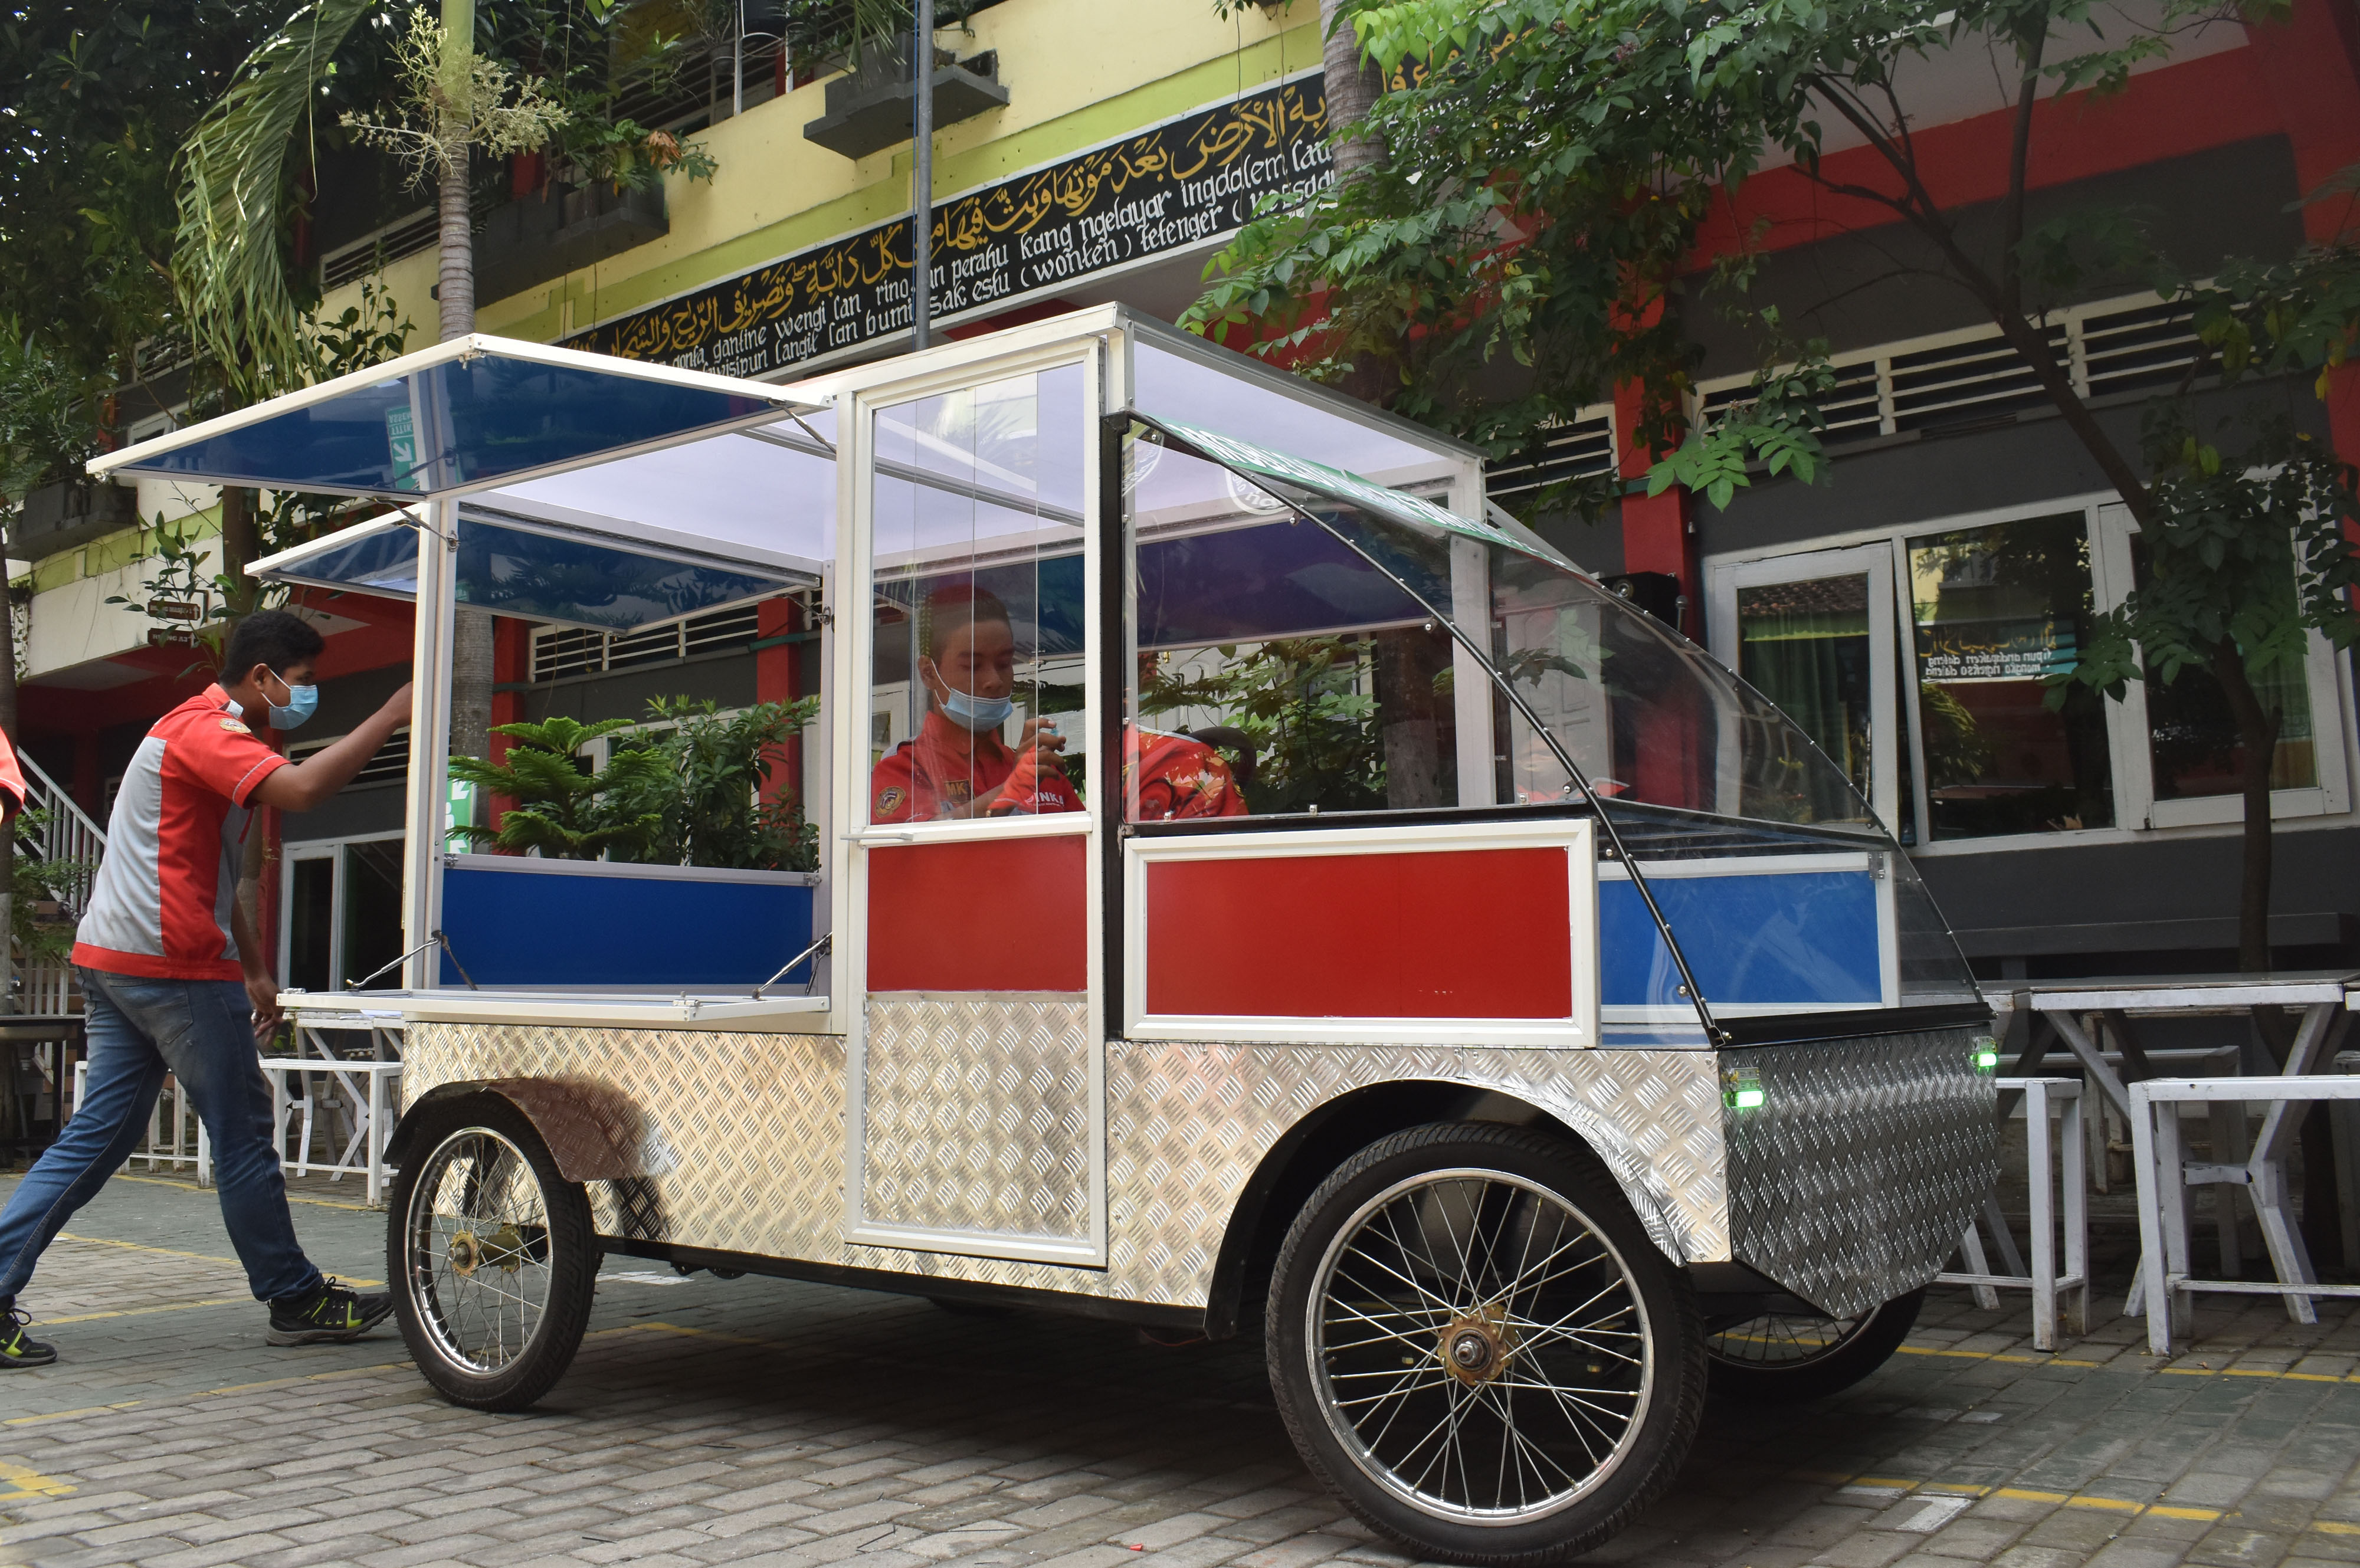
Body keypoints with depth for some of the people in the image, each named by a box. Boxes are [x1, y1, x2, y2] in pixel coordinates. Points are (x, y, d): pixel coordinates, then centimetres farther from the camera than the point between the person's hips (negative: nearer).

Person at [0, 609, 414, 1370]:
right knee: (241, 1135, 1)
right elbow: (302, 788, -33)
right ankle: (296, 1300, 12)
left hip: (112, 963, 10)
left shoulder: (203, 730, 21)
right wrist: (388, 717, -24)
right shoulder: (206, 731, -12)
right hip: (173, 964, -10)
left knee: (98, 1134, 9)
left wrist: (254, 970, 22)